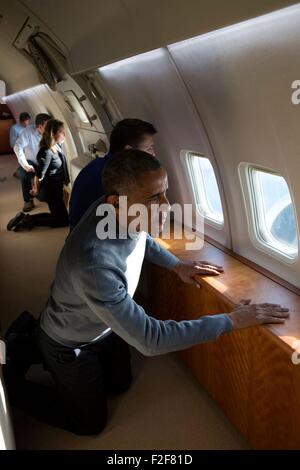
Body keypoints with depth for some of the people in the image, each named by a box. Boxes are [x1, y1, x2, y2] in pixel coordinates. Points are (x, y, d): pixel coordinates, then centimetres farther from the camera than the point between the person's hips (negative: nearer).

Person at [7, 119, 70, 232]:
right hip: (51, 190, -9)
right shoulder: (46, 152, -26)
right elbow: (39, 175, -21)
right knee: (63, 220, 0)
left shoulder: (57, 146, 3)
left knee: (58, 215, 19)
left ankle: (25, 217, 17)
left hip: (56, 188, 9)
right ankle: (28, 221, 0)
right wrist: (37, 189, -4)